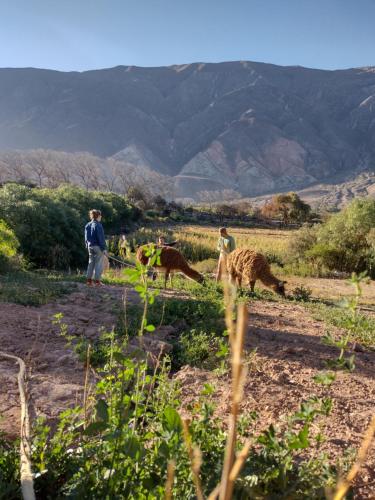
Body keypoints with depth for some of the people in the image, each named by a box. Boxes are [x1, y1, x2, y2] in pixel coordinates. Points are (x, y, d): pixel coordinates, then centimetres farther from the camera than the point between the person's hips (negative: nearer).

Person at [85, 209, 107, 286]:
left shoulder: (87, 225, 9)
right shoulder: (98, 225, -15)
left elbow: (86, 238, 14)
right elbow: (101, 238, -16)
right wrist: (104, 248, -13)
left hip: (90, 246, 8)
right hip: (98, 247, -7)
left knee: (91, 263, 14)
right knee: (98, 264, 0)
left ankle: (89, 280, 17)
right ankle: (97, 281, 2)